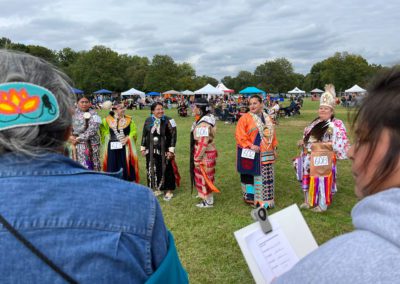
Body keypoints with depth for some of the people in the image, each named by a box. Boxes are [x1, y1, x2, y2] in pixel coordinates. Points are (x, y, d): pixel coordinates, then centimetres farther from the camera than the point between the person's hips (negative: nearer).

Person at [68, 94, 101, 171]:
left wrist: (78, 139, -14)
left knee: (88, 166, 0)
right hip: (76, 144, 3)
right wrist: (71, 136, -8)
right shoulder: (74, 113, 7)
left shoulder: (93, 114, -6)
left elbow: (92, 131, -14)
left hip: (90, 145, -3)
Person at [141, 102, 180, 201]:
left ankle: (168, 191, 15)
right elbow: (144, 135, 12)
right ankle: (156, 189, 28)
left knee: (166, 170, 1)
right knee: (152, 170, 11)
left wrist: (171, 150, -14)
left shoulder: (168, 121, -8)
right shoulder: (148, 121, 4)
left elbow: (173, 136, -9)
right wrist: (143, 148, 10)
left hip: (164, 151, -4)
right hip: (151, 151, 4)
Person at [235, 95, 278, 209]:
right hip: (251, 154, -5)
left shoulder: (267, 118, 12)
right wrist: (250, 145, -21)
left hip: (266, 154, 6)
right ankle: (250, 197, 14)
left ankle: (266, 199, 23)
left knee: (267, 177, 10)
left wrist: (274, 148, 12)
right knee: (251, 176, 0)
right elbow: (240, 135, -12)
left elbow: (272, 134, 18)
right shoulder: (245, 118, -7)